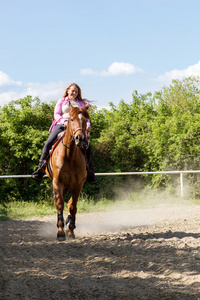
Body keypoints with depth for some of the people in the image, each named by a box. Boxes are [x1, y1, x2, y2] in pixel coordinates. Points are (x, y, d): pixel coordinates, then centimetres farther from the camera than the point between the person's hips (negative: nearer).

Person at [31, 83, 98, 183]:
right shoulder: (61, 101, 17)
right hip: (61, 126, -1)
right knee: (48, 143, -20)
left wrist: (87, 124, -6)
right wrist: (64, 121, -15)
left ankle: (90, 172, -8)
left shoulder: (80, 103, 23)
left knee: (87, 147, -17)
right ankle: (41, 169, -12)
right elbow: (56, 114, 6)